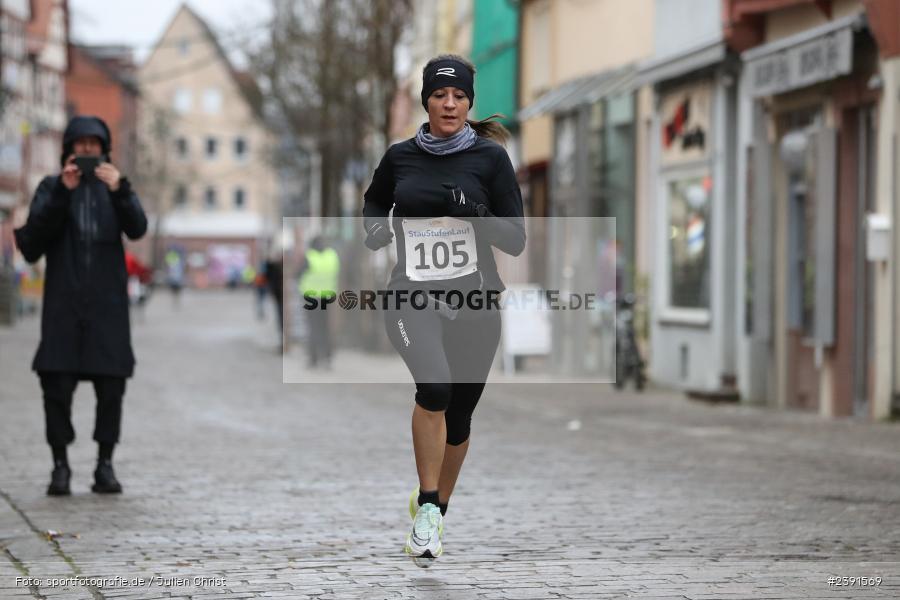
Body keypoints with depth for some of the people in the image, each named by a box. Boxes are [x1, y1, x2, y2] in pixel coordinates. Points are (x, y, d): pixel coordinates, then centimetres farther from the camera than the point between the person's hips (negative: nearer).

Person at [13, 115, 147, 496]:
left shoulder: (116, 188, 12)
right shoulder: (51, 189, 10)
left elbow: (137, 229, -5)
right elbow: (34, 236, -5)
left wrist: (119, 191, -22)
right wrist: (63, 192, -14)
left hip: (107, 303, 1)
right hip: (63, 302, -1)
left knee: (111, 385, -3)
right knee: (57, 382, -6)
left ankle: (105, 464, 4)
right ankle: (60, 465, 1)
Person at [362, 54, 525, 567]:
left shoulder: (491, 157, -2)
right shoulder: (400, 157, 4)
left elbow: (516, 240, -4)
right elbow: (375, 201, 25)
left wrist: (475, 213, -21)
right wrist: (375, 227, 3)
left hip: (474, 300, 1)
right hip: (413, 298, -1)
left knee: (459, 417, 11)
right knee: (435, 385, -29)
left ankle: (436, 510, 38)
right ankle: (427, 509, -18)